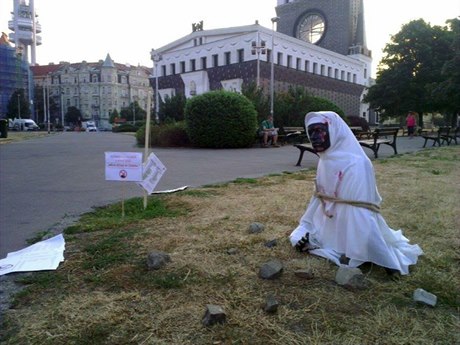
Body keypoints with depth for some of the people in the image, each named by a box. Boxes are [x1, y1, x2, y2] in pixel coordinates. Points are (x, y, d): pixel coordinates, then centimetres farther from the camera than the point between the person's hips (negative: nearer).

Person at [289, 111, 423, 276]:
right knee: (298, 238, 5)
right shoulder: (325, 161, 0)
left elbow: (361, 213, -30)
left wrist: (355, 255, -32)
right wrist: (305, 231, 8)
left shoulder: (355, 165, -26)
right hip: (329, 228, 8)